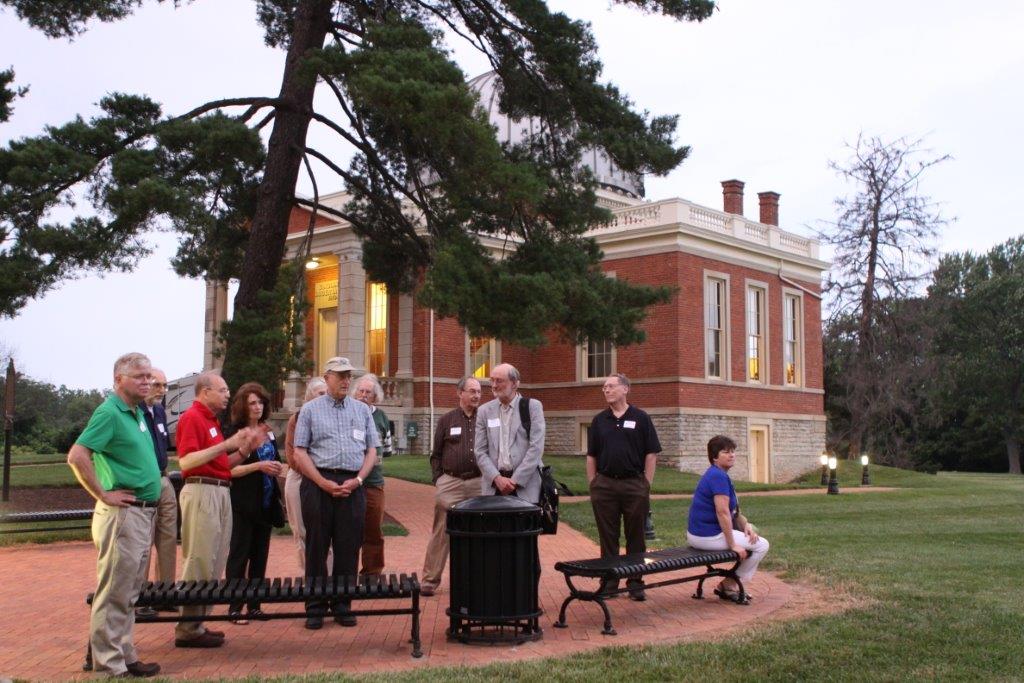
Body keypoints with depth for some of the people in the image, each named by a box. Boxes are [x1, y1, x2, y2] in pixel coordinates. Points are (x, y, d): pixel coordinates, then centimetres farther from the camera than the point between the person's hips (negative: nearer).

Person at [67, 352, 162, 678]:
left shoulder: (138, 413, 14)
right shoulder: (109, 413, -13)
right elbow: (77, 456, -22)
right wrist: (103, 495, -17)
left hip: (143, 513, 9)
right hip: (122, 514, -9)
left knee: (129, 591, 14)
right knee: (114, 593, -3)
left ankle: (125, 656, 22)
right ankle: (110, 664, 2)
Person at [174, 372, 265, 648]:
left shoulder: (211, 420, 19)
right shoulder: (192, 418, -9)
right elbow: (186, 461, -21)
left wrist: (246, 448, 10)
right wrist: (227, 445, -22)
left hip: (219, 493, 10)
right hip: (202, 492, -10)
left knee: (214, 563, 11)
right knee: (199, 562, -8)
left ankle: (198, 623, 17)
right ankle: (188, 629, -2)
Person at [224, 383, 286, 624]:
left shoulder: (268, 432, 12)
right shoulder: (234, 432, -7)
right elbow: (229, 469, -13)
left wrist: (277, 466, 1)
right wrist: (259, 466, -21)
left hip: (266, 502, 6)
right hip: (244, 503, -6)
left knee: (260, 554, 10)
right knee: (239, 554, -1)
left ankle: (254, 604, 18)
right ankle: (235, 607, 5)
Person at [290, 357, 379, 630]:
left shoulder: (362, 410, 13)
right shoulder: (310, 410, 6)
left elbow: (371, 450, 11)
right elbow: (299, 453, 0)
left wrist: (358, 480, -6)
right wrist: (324, 483, -11)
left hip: (353, 486, 2)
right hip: (318, 484, -2)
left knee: (349, 548, 3)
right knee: (316, 547, 2)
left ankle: (343, 605, 13)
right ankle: (315, 607, 9)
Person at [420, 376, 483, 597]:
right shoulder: (447, 420, 7)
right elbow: (436, 454, 10)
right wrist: (437, 479, 2)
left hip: (479, 484, 2)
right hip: (450, 483, -1)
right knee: (441, 532, -2)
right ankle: (430, 579, 3)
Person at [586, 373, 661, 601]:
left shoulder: (640, 418, 0)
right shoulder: (599, 420, 9)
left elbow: (651, 454, 0)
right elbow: (591, 456, 11)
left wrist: (646, 485, -5)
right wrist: (592, 484, 5)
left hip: (634, 484, -2)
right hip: (604, 485, 2)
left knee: (635, 537, 5)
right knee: (607, 537, 7)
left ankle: (635, 583, 13)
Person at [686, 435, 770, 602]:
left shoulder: (719, 475, 15)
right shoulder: (718, 476, -17)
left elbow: (733, 511, 18)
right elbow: (722, 512, -23)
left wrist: (746, 525, -1)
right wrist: (733, 545, -19)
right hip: (708, 536, -10)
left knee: (752, 532, 27)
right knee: (762, 545, -1)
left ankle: (729, 585, 24)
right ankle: (729, 586, 3)